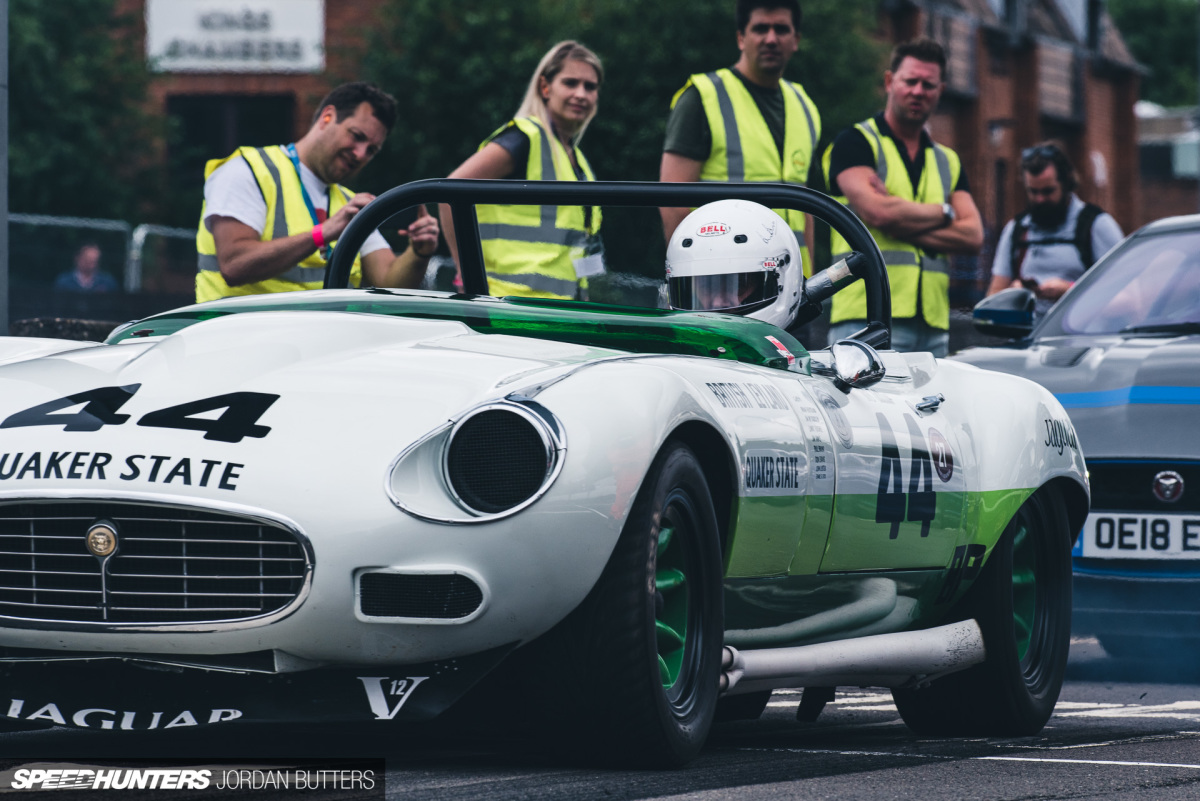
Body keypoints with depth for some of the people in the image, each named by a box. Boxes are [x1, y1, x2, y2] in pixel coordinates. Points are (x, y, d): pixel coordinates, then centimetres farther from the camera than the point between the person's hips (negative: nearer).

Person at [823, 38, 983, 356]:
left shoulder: (947, 161, 20)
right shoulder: (855, 143, 2)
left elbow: (973, 236, 7)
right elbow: (876, 210, -14)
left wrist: (902, 225, -7)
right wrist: (943, 212, 2)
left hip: (933, 323, 6)